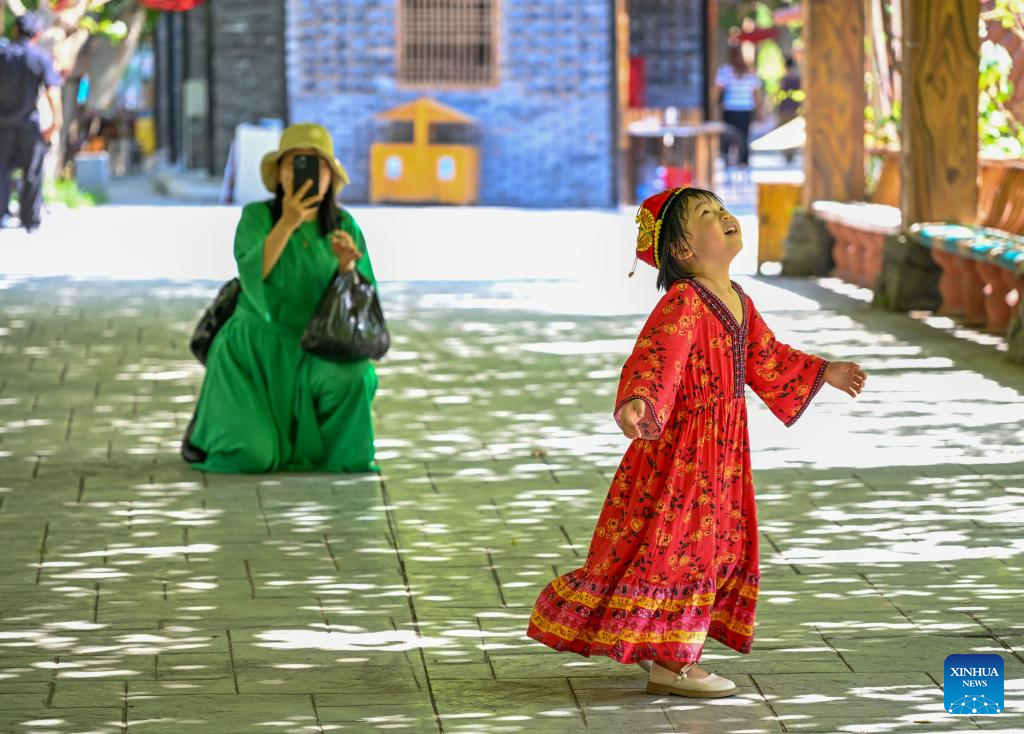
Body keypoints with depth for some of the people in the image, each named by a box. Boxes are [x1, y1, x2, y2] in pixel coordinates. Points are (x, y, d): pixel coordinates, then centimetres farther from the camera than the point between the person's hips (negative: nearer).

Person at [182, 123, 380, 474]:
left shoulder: (344, 225, -2)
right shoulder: (257, 216, -10)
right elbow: (253, 275, -26)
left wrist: (346, 265, -25)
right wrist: (287, 223, -34)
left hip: (315, 352, 2)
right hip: (257, 348, -2)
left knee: (353, 375, -32)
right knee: (252, 457, -17)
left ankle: (333, 451, 0)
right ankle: (207, 427, 21)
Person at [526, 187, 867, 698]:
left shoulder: (738, 301, 10)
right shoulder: (682, 304, -20)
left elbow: (767, 358, 27)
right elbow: (656, 356, -34)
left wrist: (825, 373, 37)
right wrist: (635, 401, -53)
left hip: (723, 449, 10)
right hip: (680, 445, -10)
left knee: (721, 548, 15)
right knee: (679, 546, -5)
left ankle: (677, 656, 25)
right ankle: (670, 662, 2)